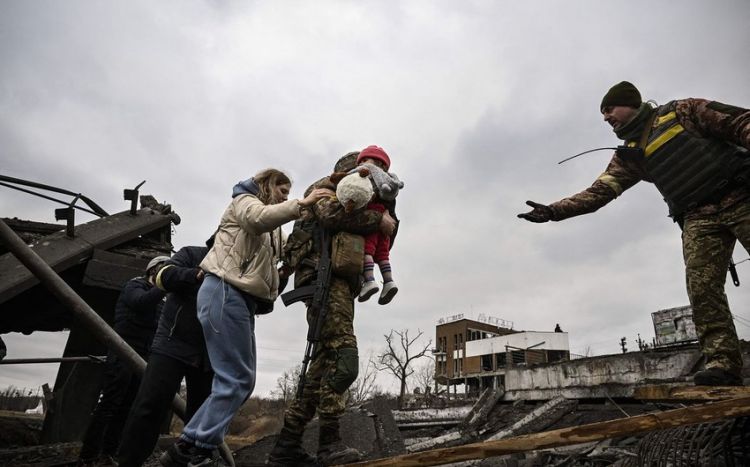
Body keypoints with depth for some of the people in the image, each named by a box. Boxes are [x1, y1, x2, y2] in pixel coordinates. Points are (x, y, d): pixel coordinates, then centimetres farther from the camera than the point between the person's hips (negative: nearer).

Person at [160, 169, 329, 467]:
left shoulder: (269, 231, 32)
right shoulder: (244, 200, 4)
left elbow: (281, 254, 18)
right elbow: (259, 217, -19)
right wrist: (301, 204, -18)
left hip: (241, 298, 10)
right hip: (225, 292, -9)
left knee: (240, 380, 6)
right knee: (236, 379, -11)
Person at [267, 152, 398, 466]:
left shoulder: (353, 203, 34)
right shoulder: (326, 187, 9)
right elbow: (331, 214, -16)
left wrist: (388, 223, 11)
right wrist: (378, 219, -11)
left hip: (340, 285, 9)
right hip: (325, 277, -9)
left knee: (326, 364, 4)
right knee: (344, 359, -19)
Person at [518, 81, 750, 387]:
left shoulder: (681, 111, 6)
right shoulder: (628, 155, 14)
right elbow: (597, 193, 5)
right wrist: (553, 210, -6)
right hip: (697, 217, 3)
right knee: (702, 287, -14)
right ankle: (722, 363, -14)